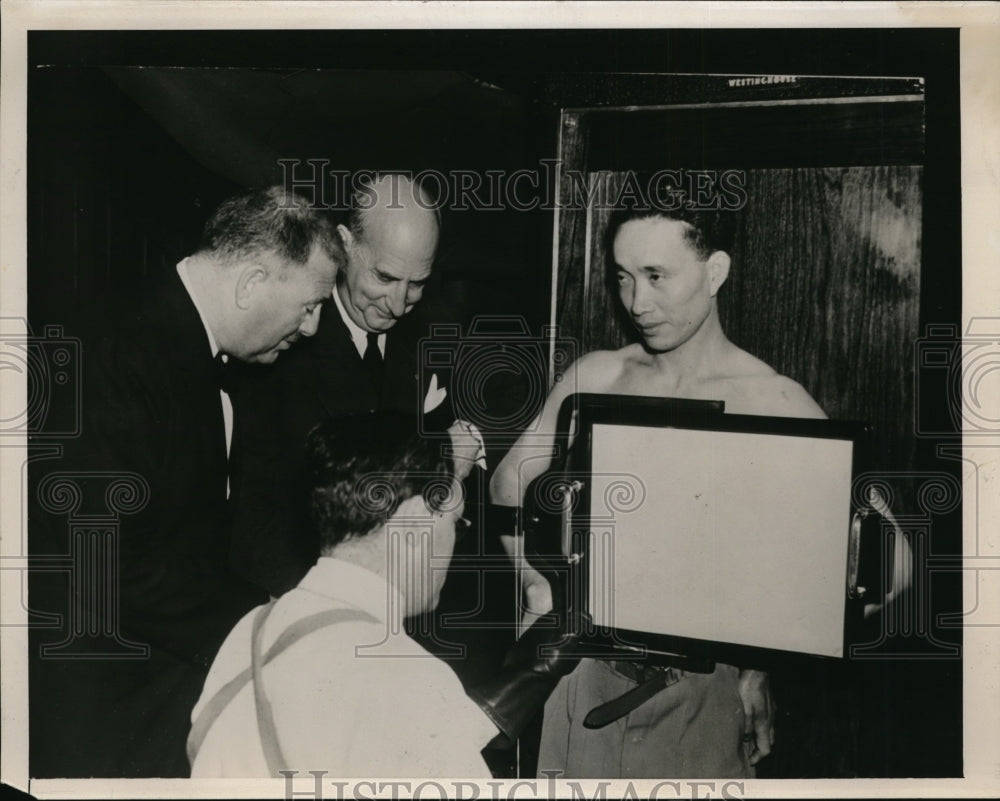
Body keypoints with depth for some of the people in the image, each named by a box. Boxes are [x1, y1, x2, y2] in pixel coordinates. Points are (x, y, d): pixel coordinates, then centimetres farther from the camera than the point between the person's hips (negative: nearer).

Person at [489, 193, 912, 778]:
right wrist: (537, 583, 1)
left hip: (704, 683, -3)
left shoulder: (775, 404, -12)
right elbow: (511, 480, 13)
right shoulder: (595, 376, 0)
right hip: (591, 669, 3)